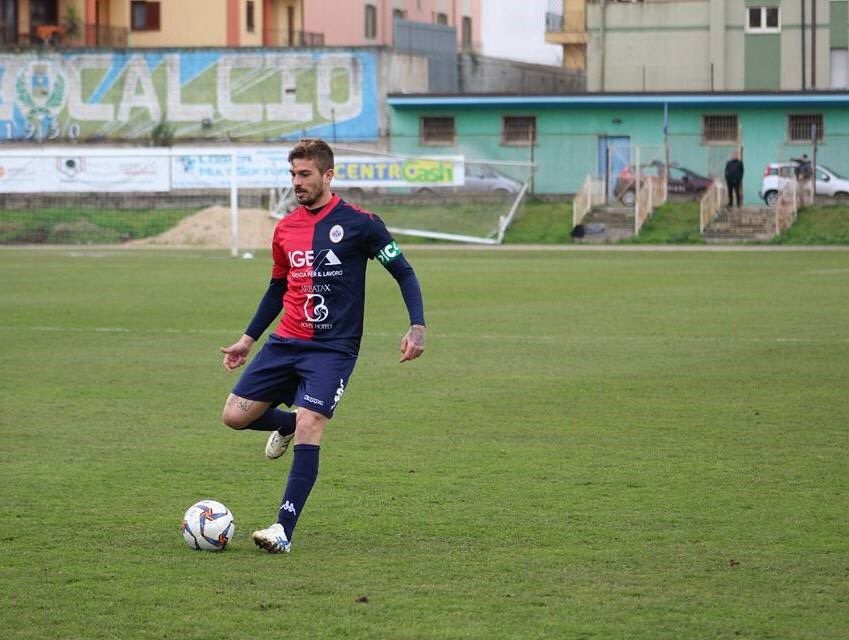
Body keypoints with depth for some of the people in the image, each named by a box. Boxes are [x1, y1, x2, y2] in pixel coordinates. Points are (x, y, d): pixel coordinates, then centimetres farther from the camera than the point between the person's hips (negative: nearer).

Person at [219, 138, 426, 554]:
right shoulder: (285, 228, 9)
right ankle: (286, 424, 33)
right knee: (234, 416, -1)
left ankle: (284, 530, -17)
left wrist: (417, 326, -14)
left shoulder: (358, 223, -7)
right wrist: (248, 339, 22)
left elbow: (403, 272, -2)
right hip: (285, 343, 6)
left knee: (309, 427, -20)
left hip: (333, 348, -6)